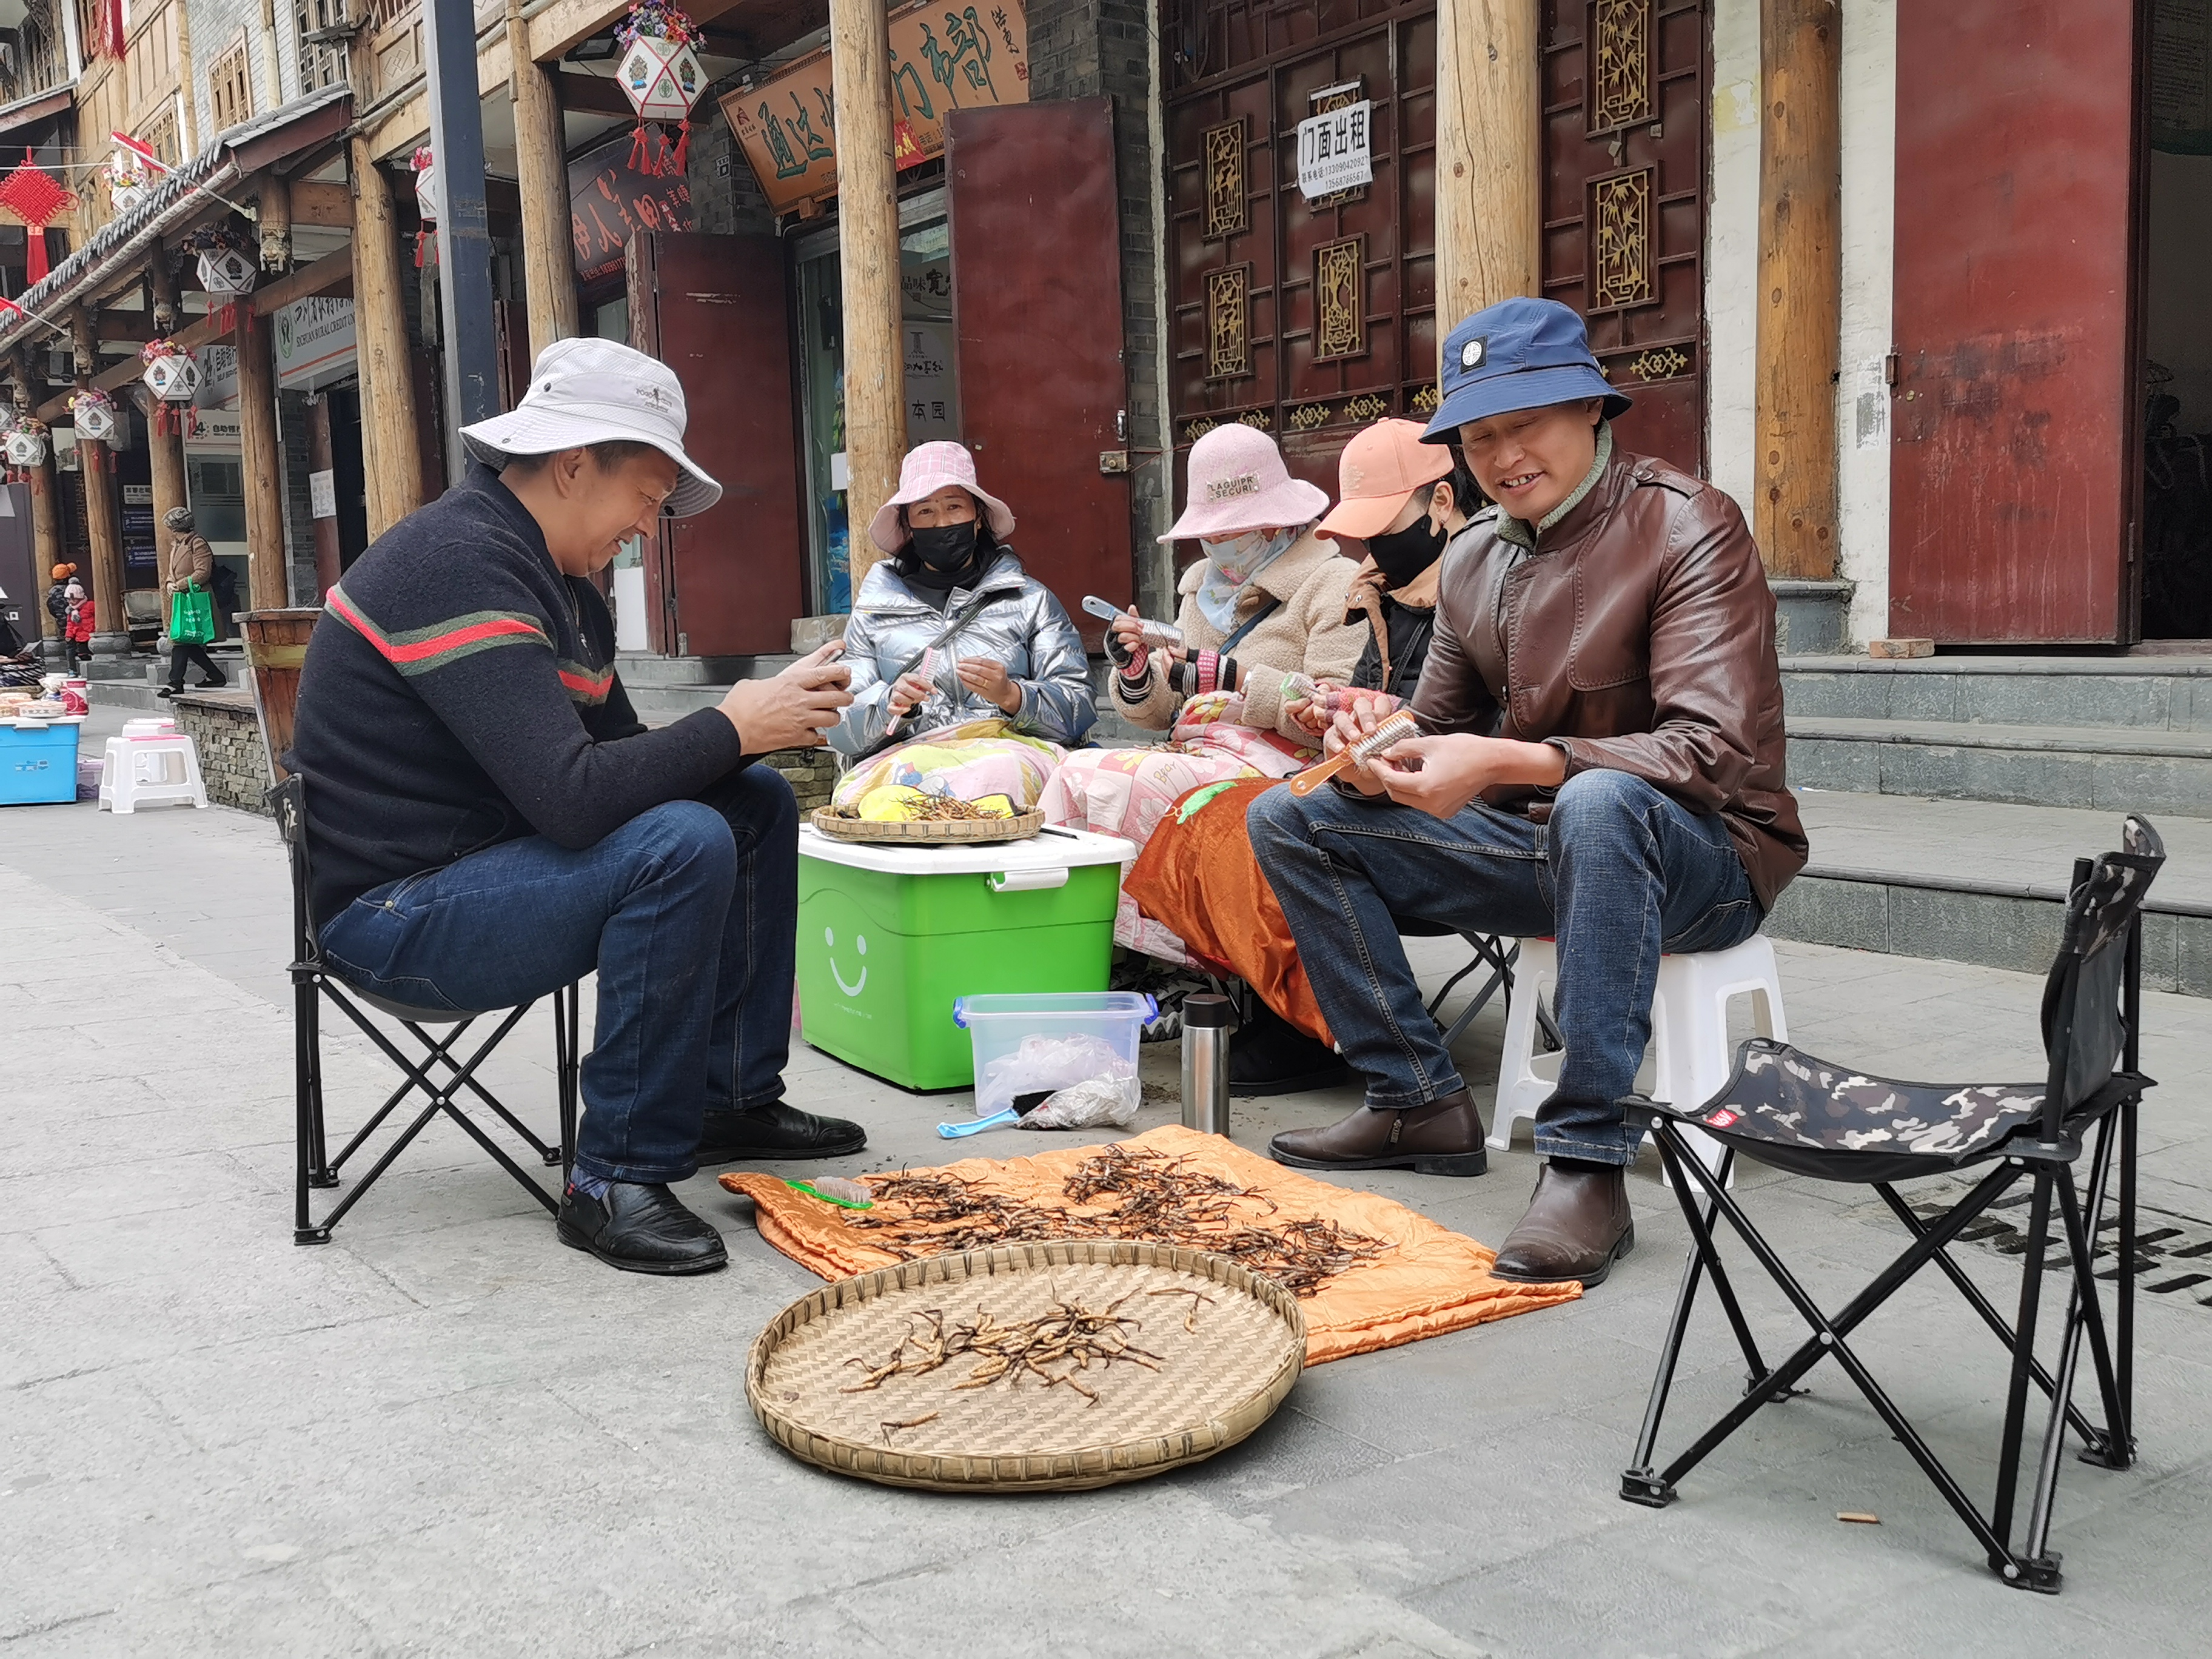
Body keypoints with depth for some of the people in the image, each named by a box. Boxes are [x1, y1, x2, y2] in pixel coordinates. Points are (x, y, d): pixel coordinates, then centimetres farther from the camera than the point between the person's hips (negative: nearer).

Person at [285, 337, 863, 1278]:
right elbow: (572, 796, -31)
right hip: (393, 913, -10)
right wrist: (731, 728, -19)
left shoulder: (563, 583, 11)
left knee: (757, 803, 9)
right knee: (682, 842, -30)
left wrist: (768, 718, -4)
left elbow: (620, 753, 12)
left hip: (479, 863, 10)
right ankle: (617, 1179, -19)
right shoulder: (462, 563, -22)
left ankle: (735, 1099, 14)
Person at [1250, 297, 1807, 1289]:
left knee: (1599, 802, -42)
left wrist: (1506, 765, -37)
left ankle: (1587, 1164, -34)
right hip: (1543, 849, 7)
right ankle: (1419, 1103, 0)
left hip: (1705, 856, -7)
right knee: (1289, 817, -1)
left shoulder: (1684, 526, -15)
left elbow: (1715, 752, -26)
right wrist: (1375, 750, -15)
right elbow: (1441, 731, 11)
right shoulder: (1474, 558, 6)